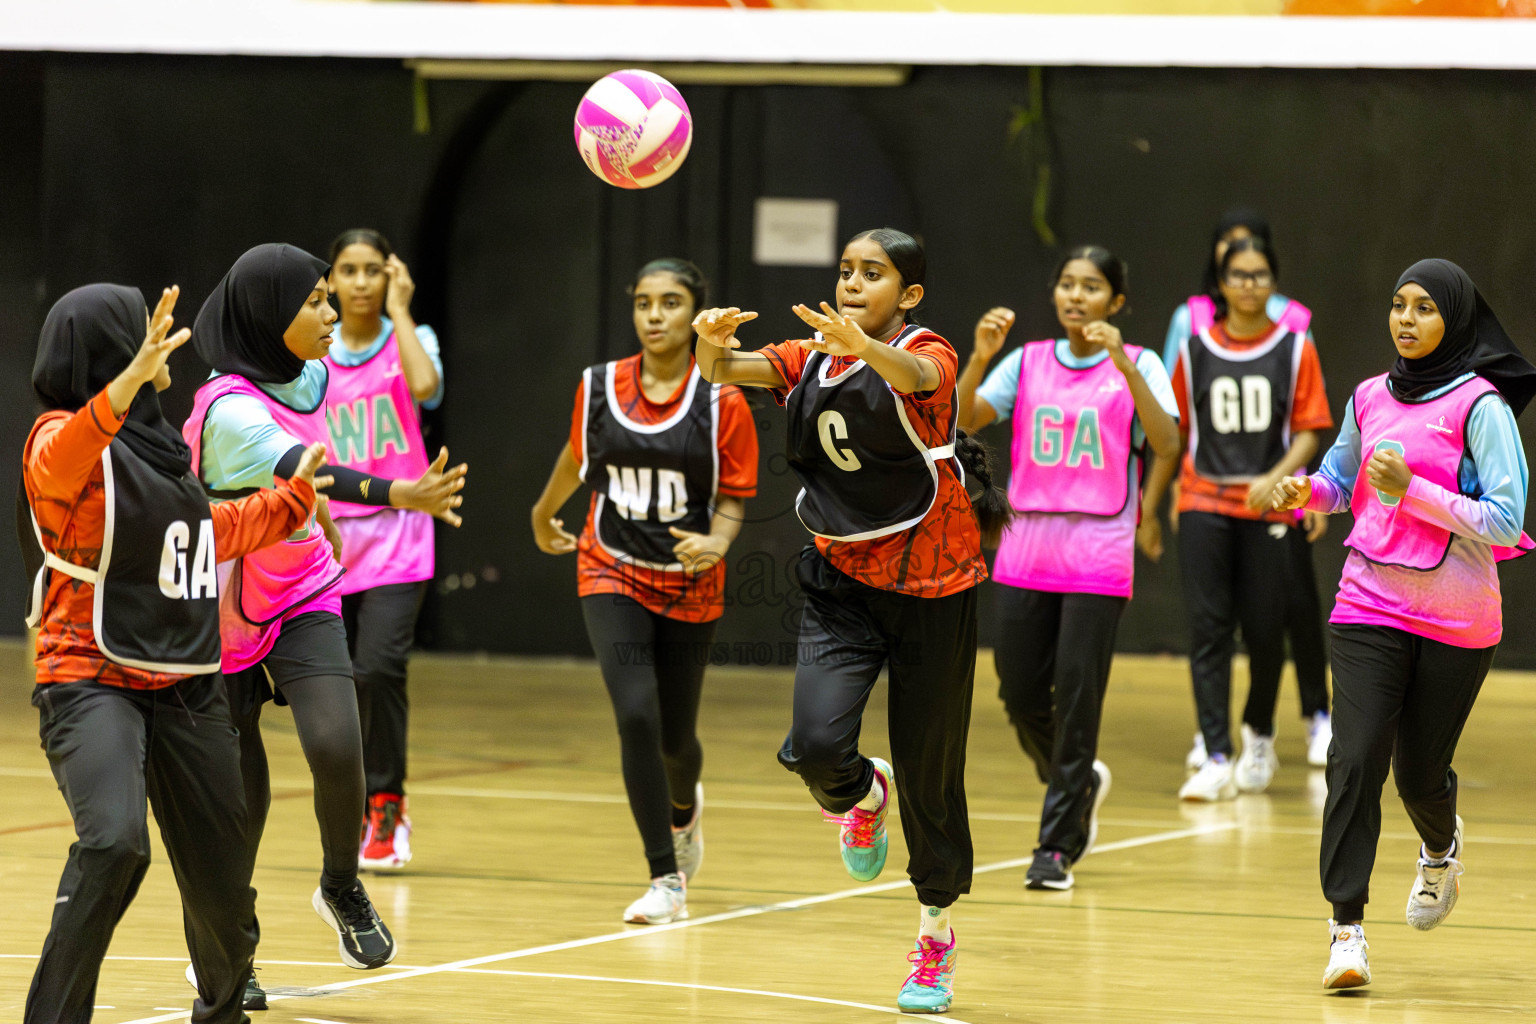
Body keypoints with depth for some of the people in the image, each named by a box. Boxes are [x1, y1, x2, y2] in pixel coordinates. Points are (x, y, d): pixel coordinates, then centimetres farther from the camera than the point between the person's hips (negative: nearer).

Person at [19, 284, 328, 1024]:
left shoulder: (157, 441, 16)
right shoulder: (64, 439, -8)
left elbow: (208, 533, 34)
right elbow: (62, 463, -35)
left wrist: (290, 497, 45)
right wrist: (130, 378, -50)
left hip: (185, 685, 7)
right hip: (91, 681, -7)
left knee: (222, 885, 8)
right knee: (114, 841, -31)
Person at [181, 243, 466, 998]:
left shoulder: (307, 376, -1)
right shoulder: (232, 409, -26)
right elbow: (307, 474, -44)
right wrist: (399, 496, -58)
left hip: (304, 601, 5)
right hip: (225, 617, -5)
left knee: (335, 746, -18)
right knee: (240, 793, 1)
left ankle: (343, 887, 7)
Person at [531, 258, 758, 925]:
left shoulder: (722, 403, -10)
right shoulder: (600, 387, -4)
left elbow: (733, 501, -6)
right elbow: (576, 458, 16)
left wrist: (716, 543, -27)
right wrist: (544, 516, 31)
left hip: (690, 586, 0)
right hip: (613, 573, 0)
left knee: (675, 735, 10)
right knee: (637, 716, -19)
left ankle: (684, 806, 49)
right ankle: (666, 880, -10)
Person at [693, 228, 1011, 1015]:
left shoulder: (929, 353, -11)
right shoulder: (811, 360, 3)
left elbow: (913, 375, -36)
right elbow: (725, 371, -13)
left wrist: (863, 347, -59)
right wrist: (712, 345, -38)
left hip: (930, 587, -3)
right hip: (842, 580, 3)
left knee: (929, 773, 3)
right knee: (814, 746, -18)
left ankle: (936, 939, 24)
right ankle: (861, 796, 20)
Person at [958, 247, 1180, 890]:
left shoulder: (1137, 365, 0)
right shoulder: (1029, 362, 8)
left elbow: (1166, 444, -17)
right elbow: (965, 420, -5)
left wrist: (1121, 363, -25)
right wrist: (980, 357, -21)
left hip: (1098, 556, -3)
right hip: (1025, 551, 4)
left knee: (1076, 698, -6)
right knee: (1021, 693, 6)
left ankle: (1058, 846, 2)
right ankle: (1078, 783, 35)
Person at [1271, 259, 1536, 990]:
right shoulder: (1370, 399, 5)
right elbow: (1341, 479, 23)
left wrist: (1412, 490, -22)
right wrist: (1306, 491, 0)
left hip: (1457, 621, -3)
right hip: (1370, 607, 3)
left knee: (1420, 770, 7)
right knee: (1356, 759, -13)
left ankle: (1442, 848, 43)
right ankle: (1347, 927, -9)